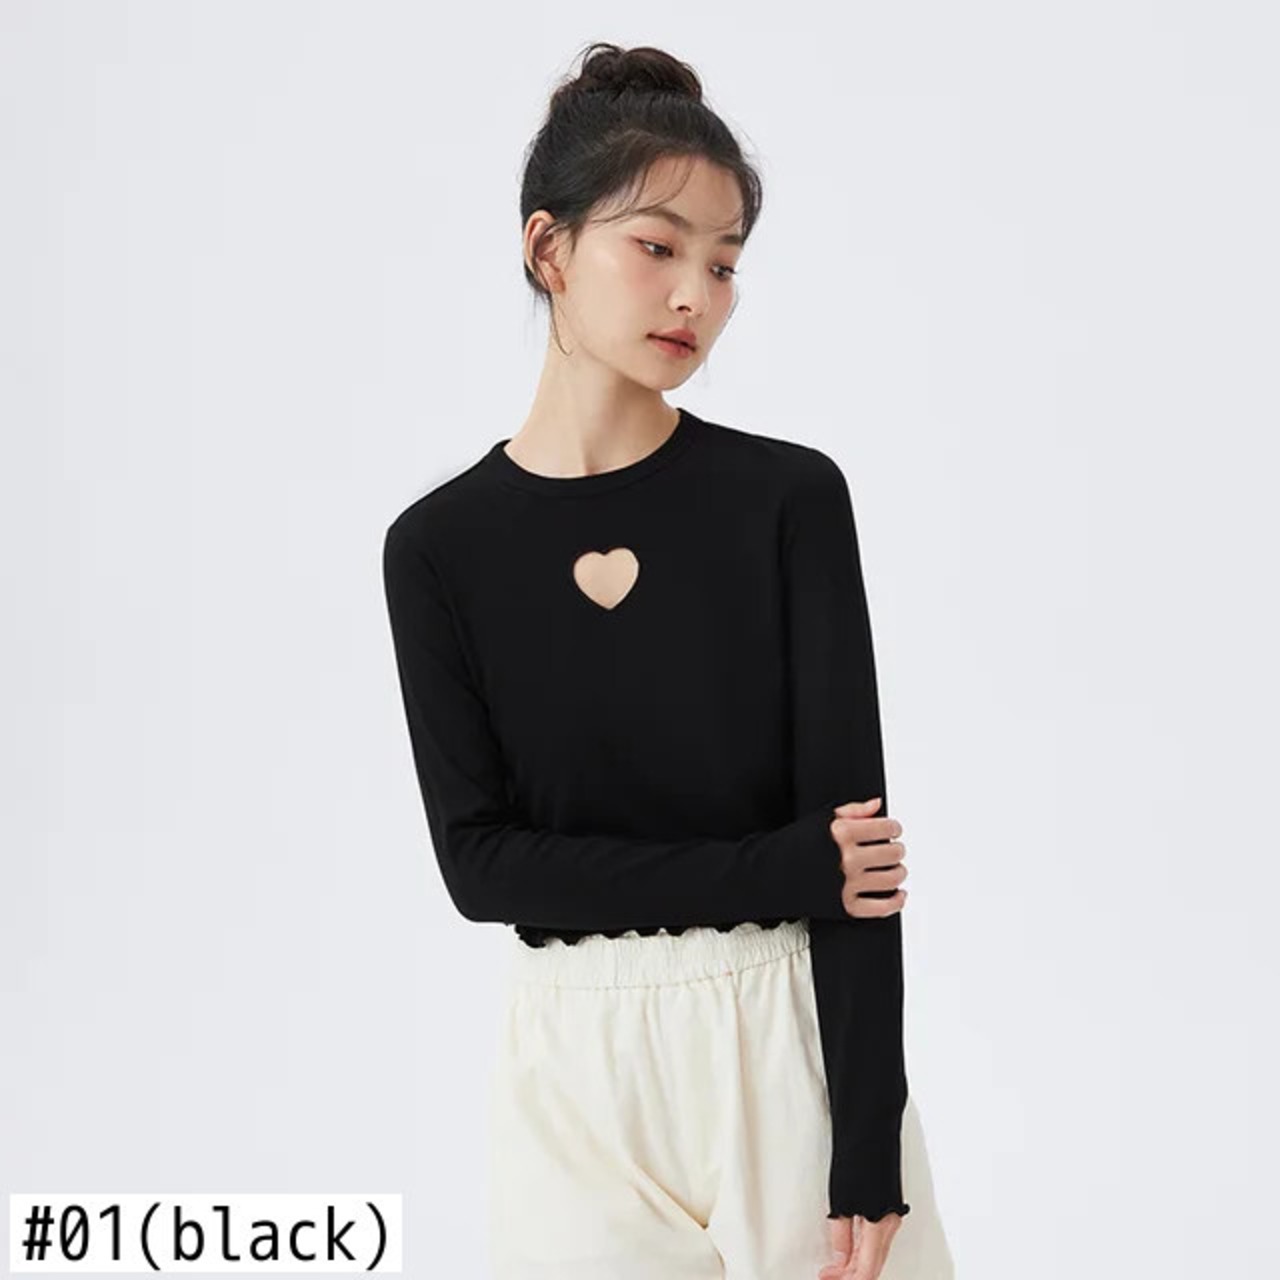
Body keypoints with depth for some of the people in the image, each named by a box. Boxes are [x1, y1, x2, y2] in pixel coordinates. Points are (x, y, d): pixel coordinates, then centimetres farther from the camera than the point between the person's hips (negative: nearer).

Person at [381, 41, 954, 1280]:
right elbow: (481, 858, -6)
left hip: (793, 1039, 0)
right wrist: (780, 870, -15)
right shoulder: (441, 547, -1)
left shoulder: (789, 497, -4)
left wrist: (867, 1163, -14)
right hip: (579, 1065, 1)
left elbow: (847, 819, -9)